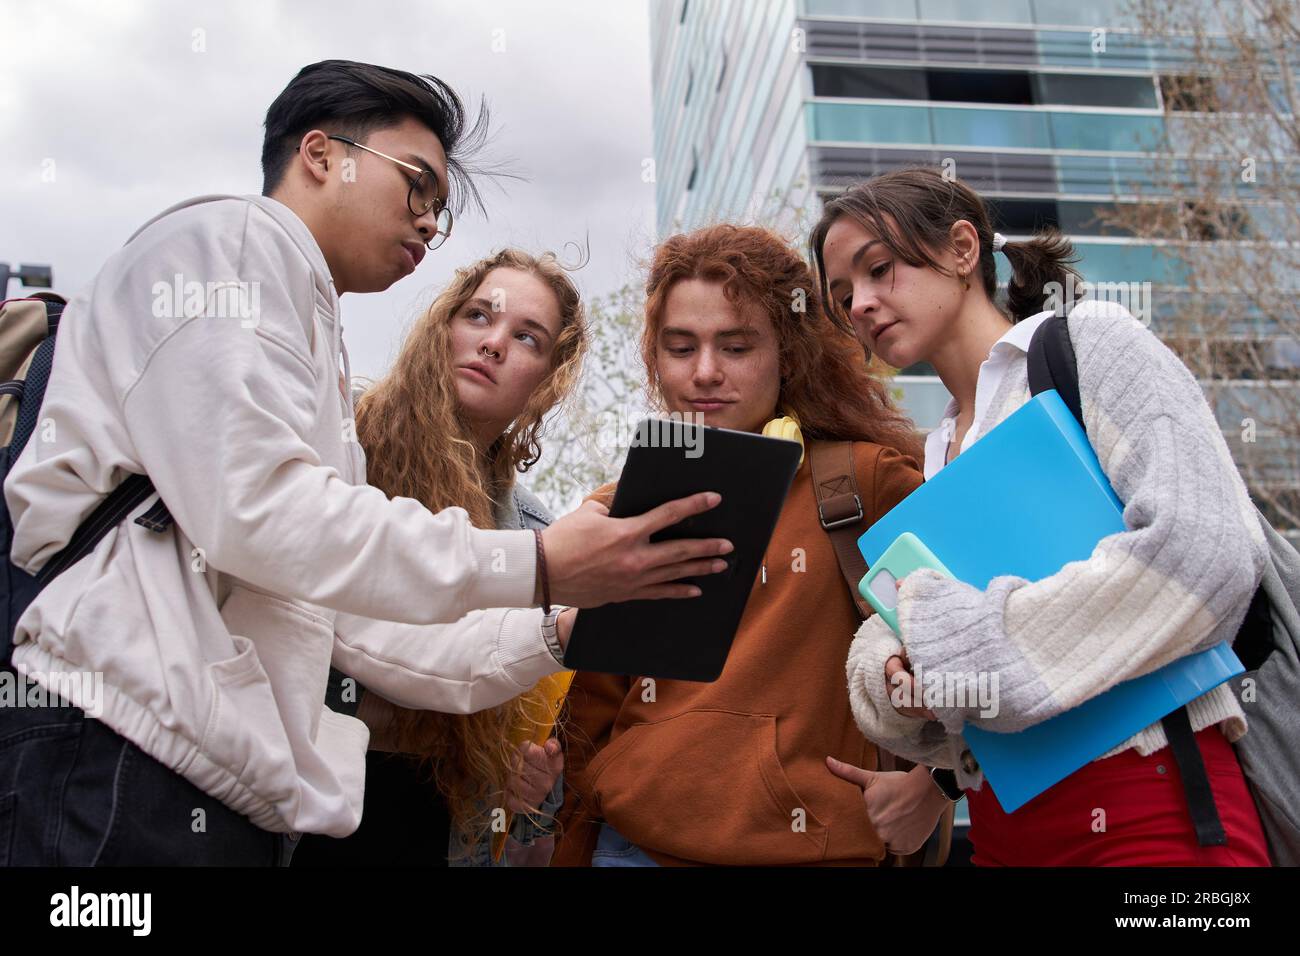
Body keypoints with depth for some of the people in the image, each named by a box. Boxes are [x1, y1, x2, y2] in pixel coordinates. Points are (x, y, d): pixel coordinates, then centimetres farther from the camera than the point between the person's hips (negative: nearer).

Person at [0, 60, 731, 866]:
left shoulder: (316, 355, 24)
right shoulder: (223, 239, 0)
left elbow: (356, 628, 16)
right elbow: (256, 509, -17)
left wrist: (558, 636, 6)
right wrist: (537, 567, -15)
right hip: (122, 749, -8)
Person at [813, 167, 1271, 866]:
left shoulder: (1089, 339, -4)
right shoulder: (936, 456, 15)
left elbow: (1209, 549, -20)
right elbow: (878, 645, 11)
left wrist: (965, 643, -16)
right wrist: (898, 679, -14)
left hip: (1144, 802, -6)